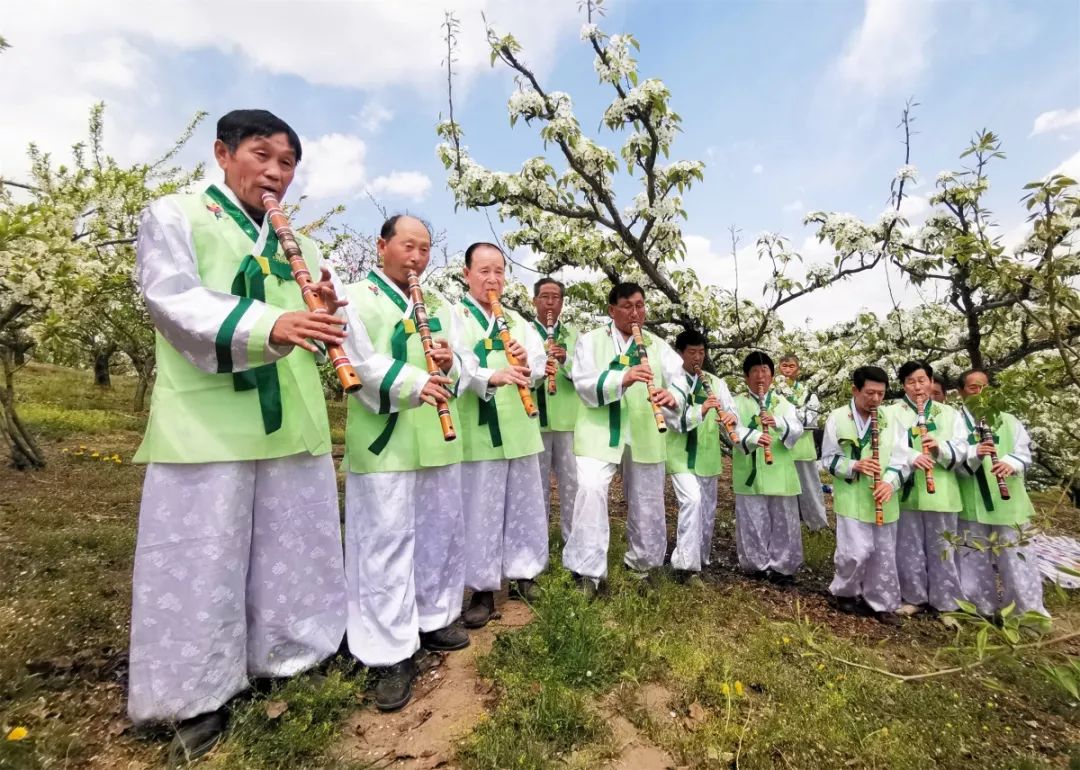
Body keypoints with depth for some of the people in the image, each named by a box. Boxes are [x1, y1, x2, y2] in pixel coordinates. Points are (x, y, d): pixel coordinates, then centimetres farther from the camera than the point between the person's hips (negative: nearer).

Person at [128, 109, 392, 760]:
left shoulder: (300, 243, 17)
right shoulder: (174, 217, 4)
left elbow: (331, 328, 12)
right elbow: (176, 302, -13)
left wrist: (328, 315, -13)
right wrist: (270, 326, -30)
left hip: (292, 421, 5)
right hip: (207, 422, -4)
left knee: (295, 552, 12)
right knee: (202, 561, 4)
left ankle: (289, 654, 31)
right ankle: (202, 696, 21)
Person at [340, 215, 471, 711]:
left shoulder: (441, 306, 17)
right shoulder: (357, 298, 1)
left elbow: (464, 367, 13)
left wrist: (450, 366, -11)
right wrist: (414, 384, -26)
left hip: (439, 438, 6)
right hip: (383, 441, -6)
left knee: (442, 532, 14)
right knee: (386, 543, -1)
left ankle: (434, 619, 34)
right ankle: (391, 654, 12)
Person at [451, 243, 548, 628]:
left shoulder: (516, 320, 15)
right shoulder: (454, 317, -2)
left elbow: (540, 361, 4)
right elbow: (457, 363, -19)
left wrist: (527, 364, -19)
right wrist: (491, 376, -37)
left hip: (520, 428, 5)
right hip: (479, 431, -5)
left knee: (525, 506, 14)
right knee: (480, 510, 2)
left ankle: (522, 572, 31)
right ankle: (483, 589, 17)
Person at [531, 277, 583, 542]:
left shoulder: (574, 335, 12)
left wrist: (566, 360, -18)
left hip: (569, 419, 2)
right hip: (536, 419, -1)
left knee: (572, 482, 6)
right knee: (538, 482, 7)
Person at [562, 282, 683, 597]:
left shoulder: (658, 345, 12)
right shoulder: (590, 340, 4)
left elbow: (679, 379, -2)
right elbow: (584, 383, -11)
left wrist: (673, 396, -27)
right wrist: (623, 378, -27)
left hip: (645, 435, 3)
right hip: (600, 432, -3)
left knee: (647, 501, 13)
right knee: (590, 490, -20)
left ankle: (643, 562, 36)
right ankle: (587, 570, -6)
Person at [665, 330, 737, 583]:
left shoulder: (716, 383, 9)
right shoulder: (671, 381, -6)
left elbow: (731, 411, -2)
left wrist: (730, 419, -25)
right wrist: (701, 410, -33)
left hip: (709, 456, 6)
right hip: (682, 455, -5)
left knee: (708, 510, 15)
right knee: (692, 500, -23)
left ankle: (700, 559, 35)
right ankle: (686, 565, -15)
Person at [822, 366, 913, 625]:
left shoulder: (889, 418, 3)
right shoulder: (837, 418, -5)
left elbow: (903, 456, 0)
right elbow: (828, 458, -2)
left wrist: (890, 481, -16)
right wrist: (854, 466, -19)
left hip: (883, 499, 4)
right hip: (851, 497, -3)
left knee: (884, 554, 12)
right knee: (857, 551, -8)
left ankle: (881, 603, 30)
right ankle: (844, 592, 19)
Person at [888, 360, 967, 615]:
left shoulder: (949, 413, 10)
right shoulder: (893, 413, 2)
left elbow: (962, 448, 1)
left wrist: (940, 447, -18)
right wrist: (912, 457, -26)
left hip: (941, 493, 2)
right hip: (907, 492, -2)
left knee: (942, 549, 10)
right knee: (909, 549, 7)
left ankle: (946, 602, 24)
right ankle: (914, 597, 22)